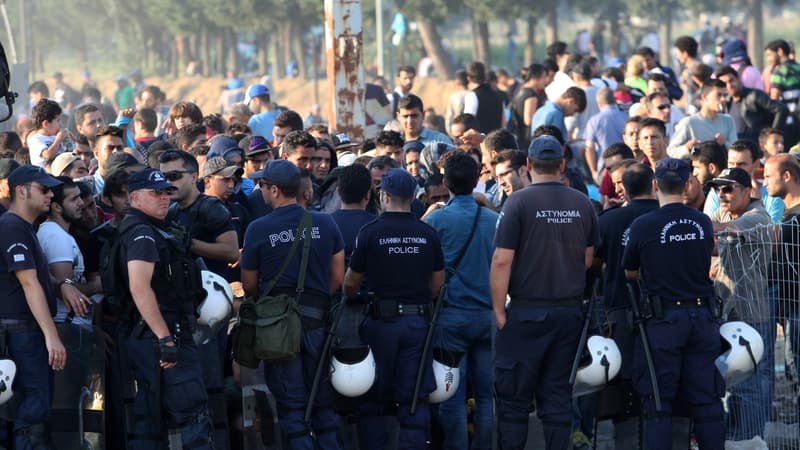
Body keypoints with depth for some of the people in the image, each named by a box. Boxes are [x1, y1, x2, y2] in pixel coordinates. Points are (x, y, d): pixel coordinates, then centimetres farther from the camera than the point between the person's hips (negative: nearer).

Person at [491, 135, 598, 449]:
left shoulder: (519, 202, -10)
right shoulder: (583, 204, 4)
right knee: (558, 394, 9)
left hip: (527, 311, -4)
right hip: (569, 311, 4)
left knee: (514, 398, 2)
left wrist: (499, 309, -7)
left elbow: (502, 261, -13)